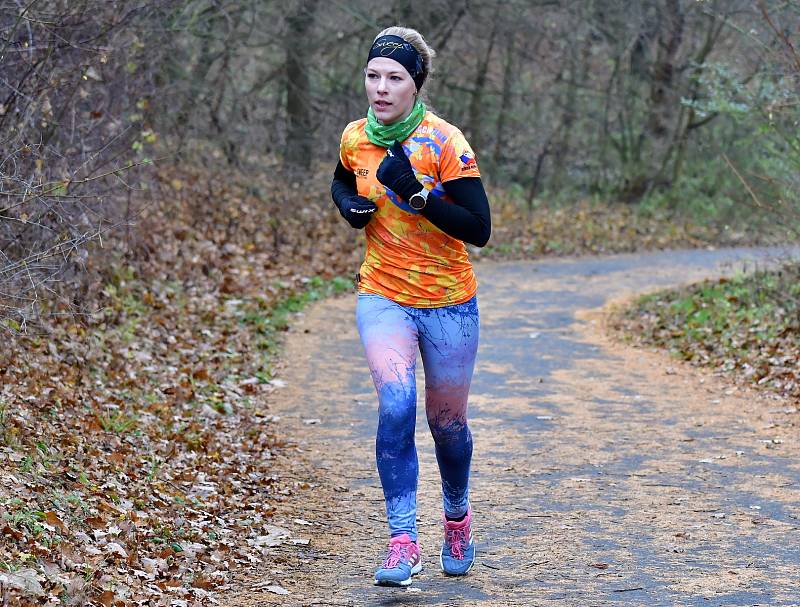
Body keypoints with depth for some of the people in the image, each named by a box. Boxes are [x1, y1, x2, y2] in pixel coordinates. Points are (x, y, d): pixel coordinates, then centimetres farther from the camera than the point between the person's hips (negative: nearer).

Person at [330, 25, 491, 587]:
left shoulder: (445, 142, -15)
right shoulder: (355, 138, -2)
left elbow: (480, 229, -19)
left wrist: (415, 192, -28)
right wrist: (350, 205, -1)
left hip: (449, 303, -2)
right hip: (383, 296, 2)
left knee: (448, 422, 11)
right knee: (396, 403, -22)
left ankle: (458, 518, 41)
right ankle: (403, 542, -19)